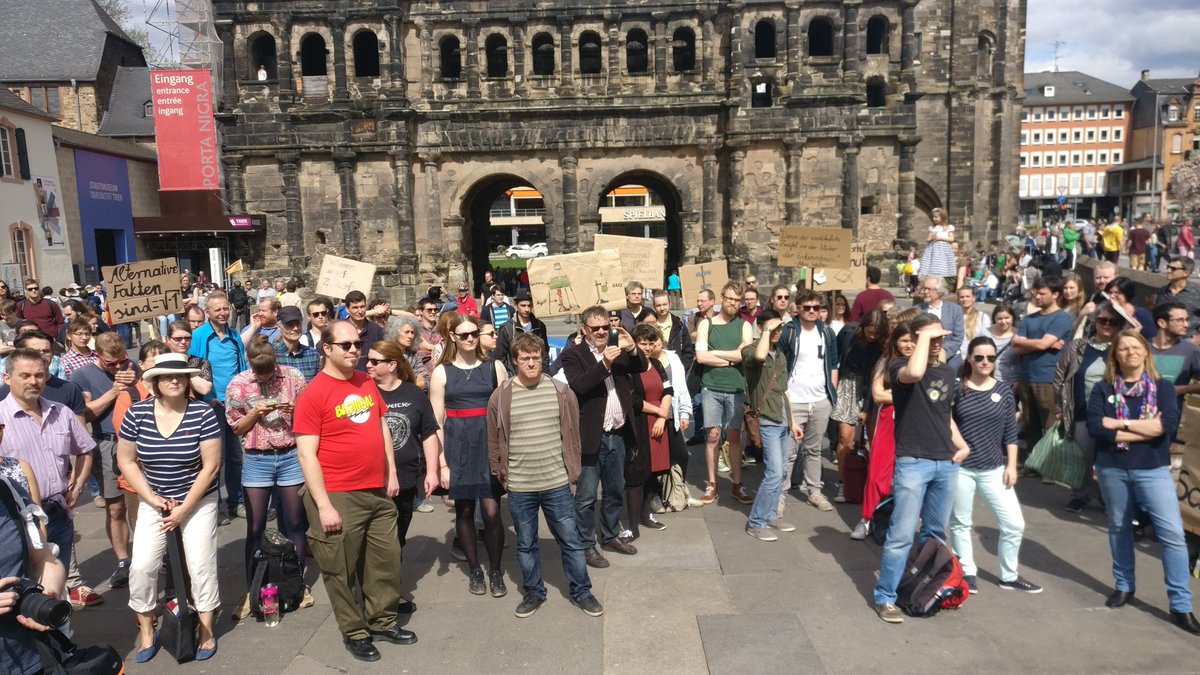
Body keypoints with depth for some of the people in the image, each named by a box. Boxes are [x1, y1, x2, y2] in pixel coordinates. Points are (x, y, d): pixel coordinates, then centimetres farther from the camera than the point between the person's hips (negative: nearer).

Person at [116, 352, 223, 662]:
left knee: (201, 566, -1)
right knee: (141, 566, -3)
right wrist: (152, 498, -9)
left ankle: (206, 631, 18)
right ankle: (146, 631, 20)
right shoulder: (137, 412, -9)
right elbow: (126, 461, 0)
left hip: (198, 501, -2)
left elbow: (211, 466, -13)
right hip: (153, 502, 2)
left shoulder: (203, 413, -17)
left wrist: (184, 508, -13)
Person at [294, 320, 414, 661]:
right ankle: (354, 633, 26)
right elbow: (307, 455, -15)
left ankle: (383, 622, 33)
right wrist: (323, 505, -17)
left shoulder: (367, 383, 6)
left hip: (378, 492, 6)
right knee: (343, 571, 9)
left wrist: (392, 473, 13)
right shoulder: (313, 394, -13)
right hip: (338, 497, -6)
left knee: (386, 561, 15)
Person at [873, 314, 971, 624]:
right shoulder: (900, 366, -8)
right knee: (902, 535, -5)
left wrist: (961, 444, 8)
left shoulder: (947, 372, 13)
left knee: (936, 533, 16)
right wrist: (924, 336, -22)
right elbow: (914, 373, -34)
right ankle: (885, 598, 6)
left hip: (946, 464, 7)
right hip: (913, 463, -6)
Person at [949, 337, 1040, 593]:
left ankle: (1009, 576, 23)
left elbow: (1010, 433, 6)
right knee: (960, 523, 8)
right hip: (960, 468, -2)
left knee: (1014, 524, 4)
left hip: (994, 469, 3)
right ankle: (967, 573, 25)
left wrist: (1012, 465, 1)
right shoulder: (957, 389, -5)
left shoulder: (1004, 392, 2)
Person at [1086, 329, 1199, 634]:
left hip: (1153, 470, 0)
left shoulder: (1163, 387, 0)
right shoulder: (1103, 388, -1)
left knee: (1173, 534, -5)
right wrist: (1146, 430, -15)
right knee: (1119, 528, 14)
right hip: (1111, 469, 1)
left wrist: (1120, 423, -16)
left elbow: (1168, 425, -16)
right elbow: (1094, 427, -14)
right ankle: (1124, 585, 32)